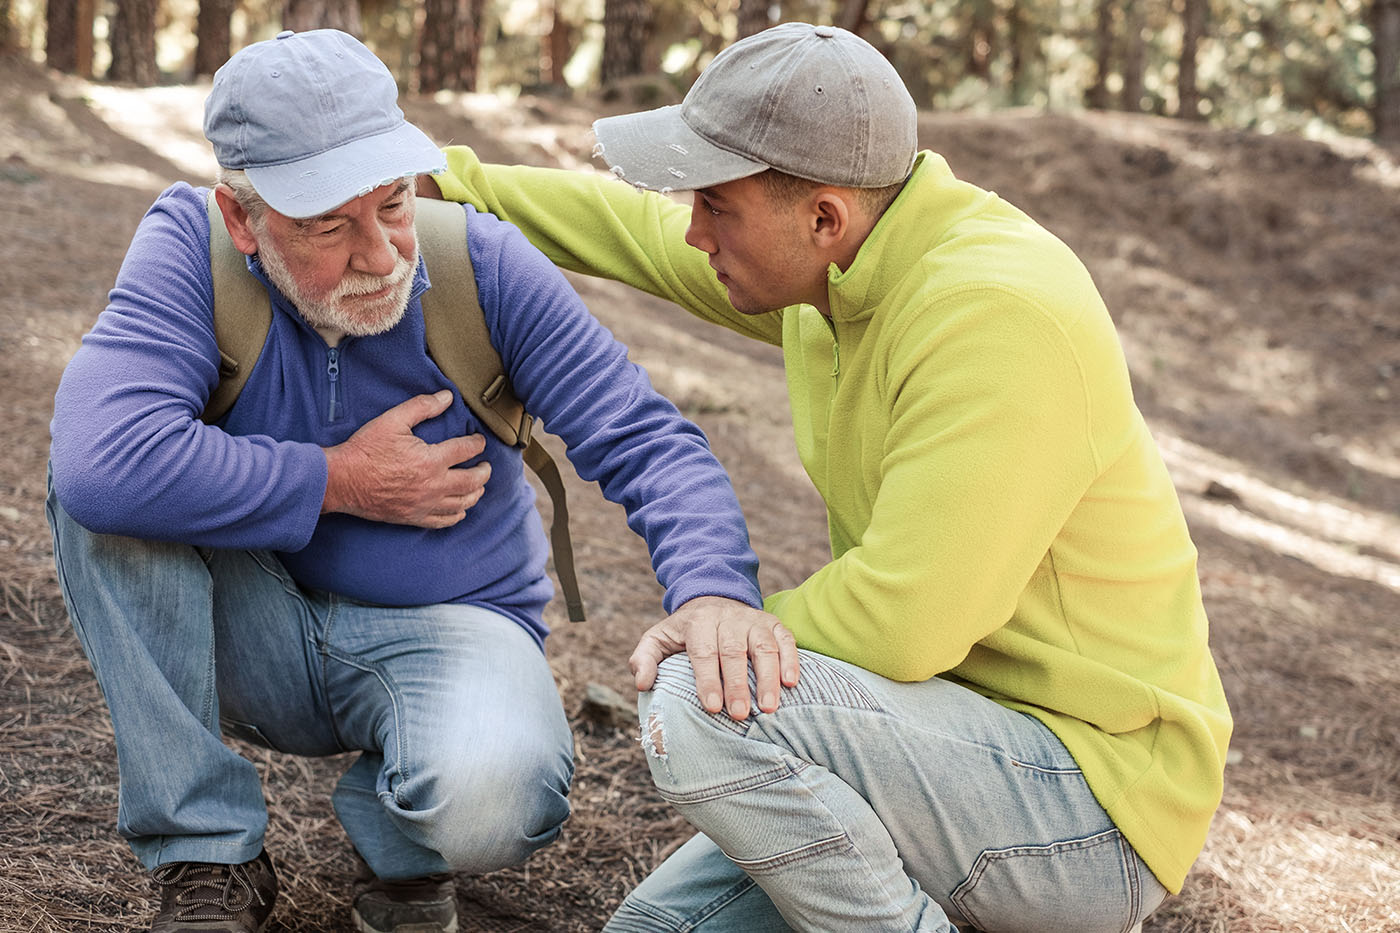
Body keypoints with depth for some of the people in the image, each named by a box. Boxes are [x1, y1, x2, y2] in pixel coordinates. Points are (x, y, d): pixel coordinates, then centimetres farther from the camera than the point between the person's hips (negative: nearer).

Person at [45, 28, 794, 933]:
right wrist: (344, 482, -25)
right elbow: (102, 462, -34)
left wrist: (715, 591, -37)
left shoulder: (485, 263, -14)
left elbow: (647, 442, -16)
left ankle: (399, 840, 5)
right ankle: (209, 858, -14)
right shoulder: (188, 247, -17)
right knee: (106, 479, -26)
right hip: (264, 642, 2)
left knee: (493, 795, -36)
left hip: (443, 628, -1)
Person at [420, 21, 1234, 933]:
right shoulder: (840, 261, 3)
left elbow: (901, 619, -28)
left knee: (702, 705, -27)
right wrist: (445, 182, 25)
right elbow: (638, 229, 21)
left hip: (1097, 804, -9)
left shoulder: (996, 311, -26)